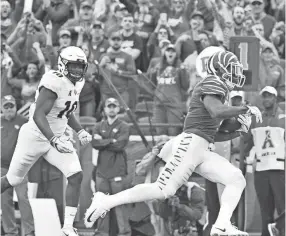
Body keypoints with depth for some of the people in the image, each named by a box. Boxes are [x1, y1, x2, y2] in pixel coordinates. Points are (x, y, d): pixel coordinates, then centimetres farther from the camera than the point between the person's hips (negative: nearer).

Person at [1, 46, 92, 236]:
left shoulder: (76, 84, 4)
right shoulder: (54, 83, -25)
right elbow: (38, 115, -30)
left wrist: (80, 131, 9)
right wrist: (54, 140, -40)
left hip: (57, 137, 7)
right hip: (35, 137, -7)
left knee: (76, 176, -12)